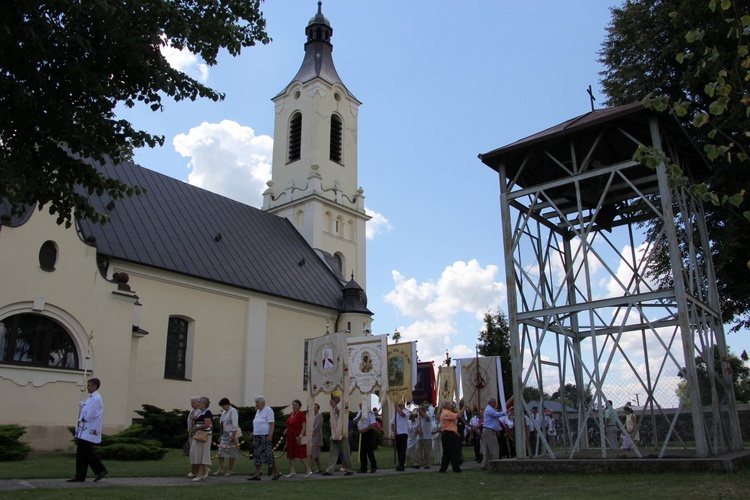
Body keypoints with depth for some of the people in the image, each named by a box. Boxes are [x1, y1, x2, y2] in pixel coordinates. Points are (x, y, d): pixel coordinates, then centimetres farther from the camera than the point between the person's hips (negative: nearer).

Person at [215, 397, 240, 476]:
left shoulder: (233, 411, -11)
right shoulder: (224, 412, 14)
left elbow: (235, 424, -17)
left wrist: (233, 435, -22)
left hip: (231, 434, -8)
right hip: (224, 434, 8)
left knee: (231, 452, 0)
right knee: (221, 451, 1)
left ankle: (229, 470, 7)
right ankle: (220, 470, 3)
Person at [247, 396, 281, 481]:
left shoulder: (268, 410, -10)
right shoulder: (258, 411, 16)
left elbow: (272, 423, -16)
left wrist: (270, 434, -23)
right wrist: (253, 432, 15)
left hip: (265, 436, -9)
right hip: (257, 436, 9)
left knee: (268, 454, -7)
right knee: (257, 455, 7)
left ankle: (276, 472, 4)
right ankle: (257, 474, 10)